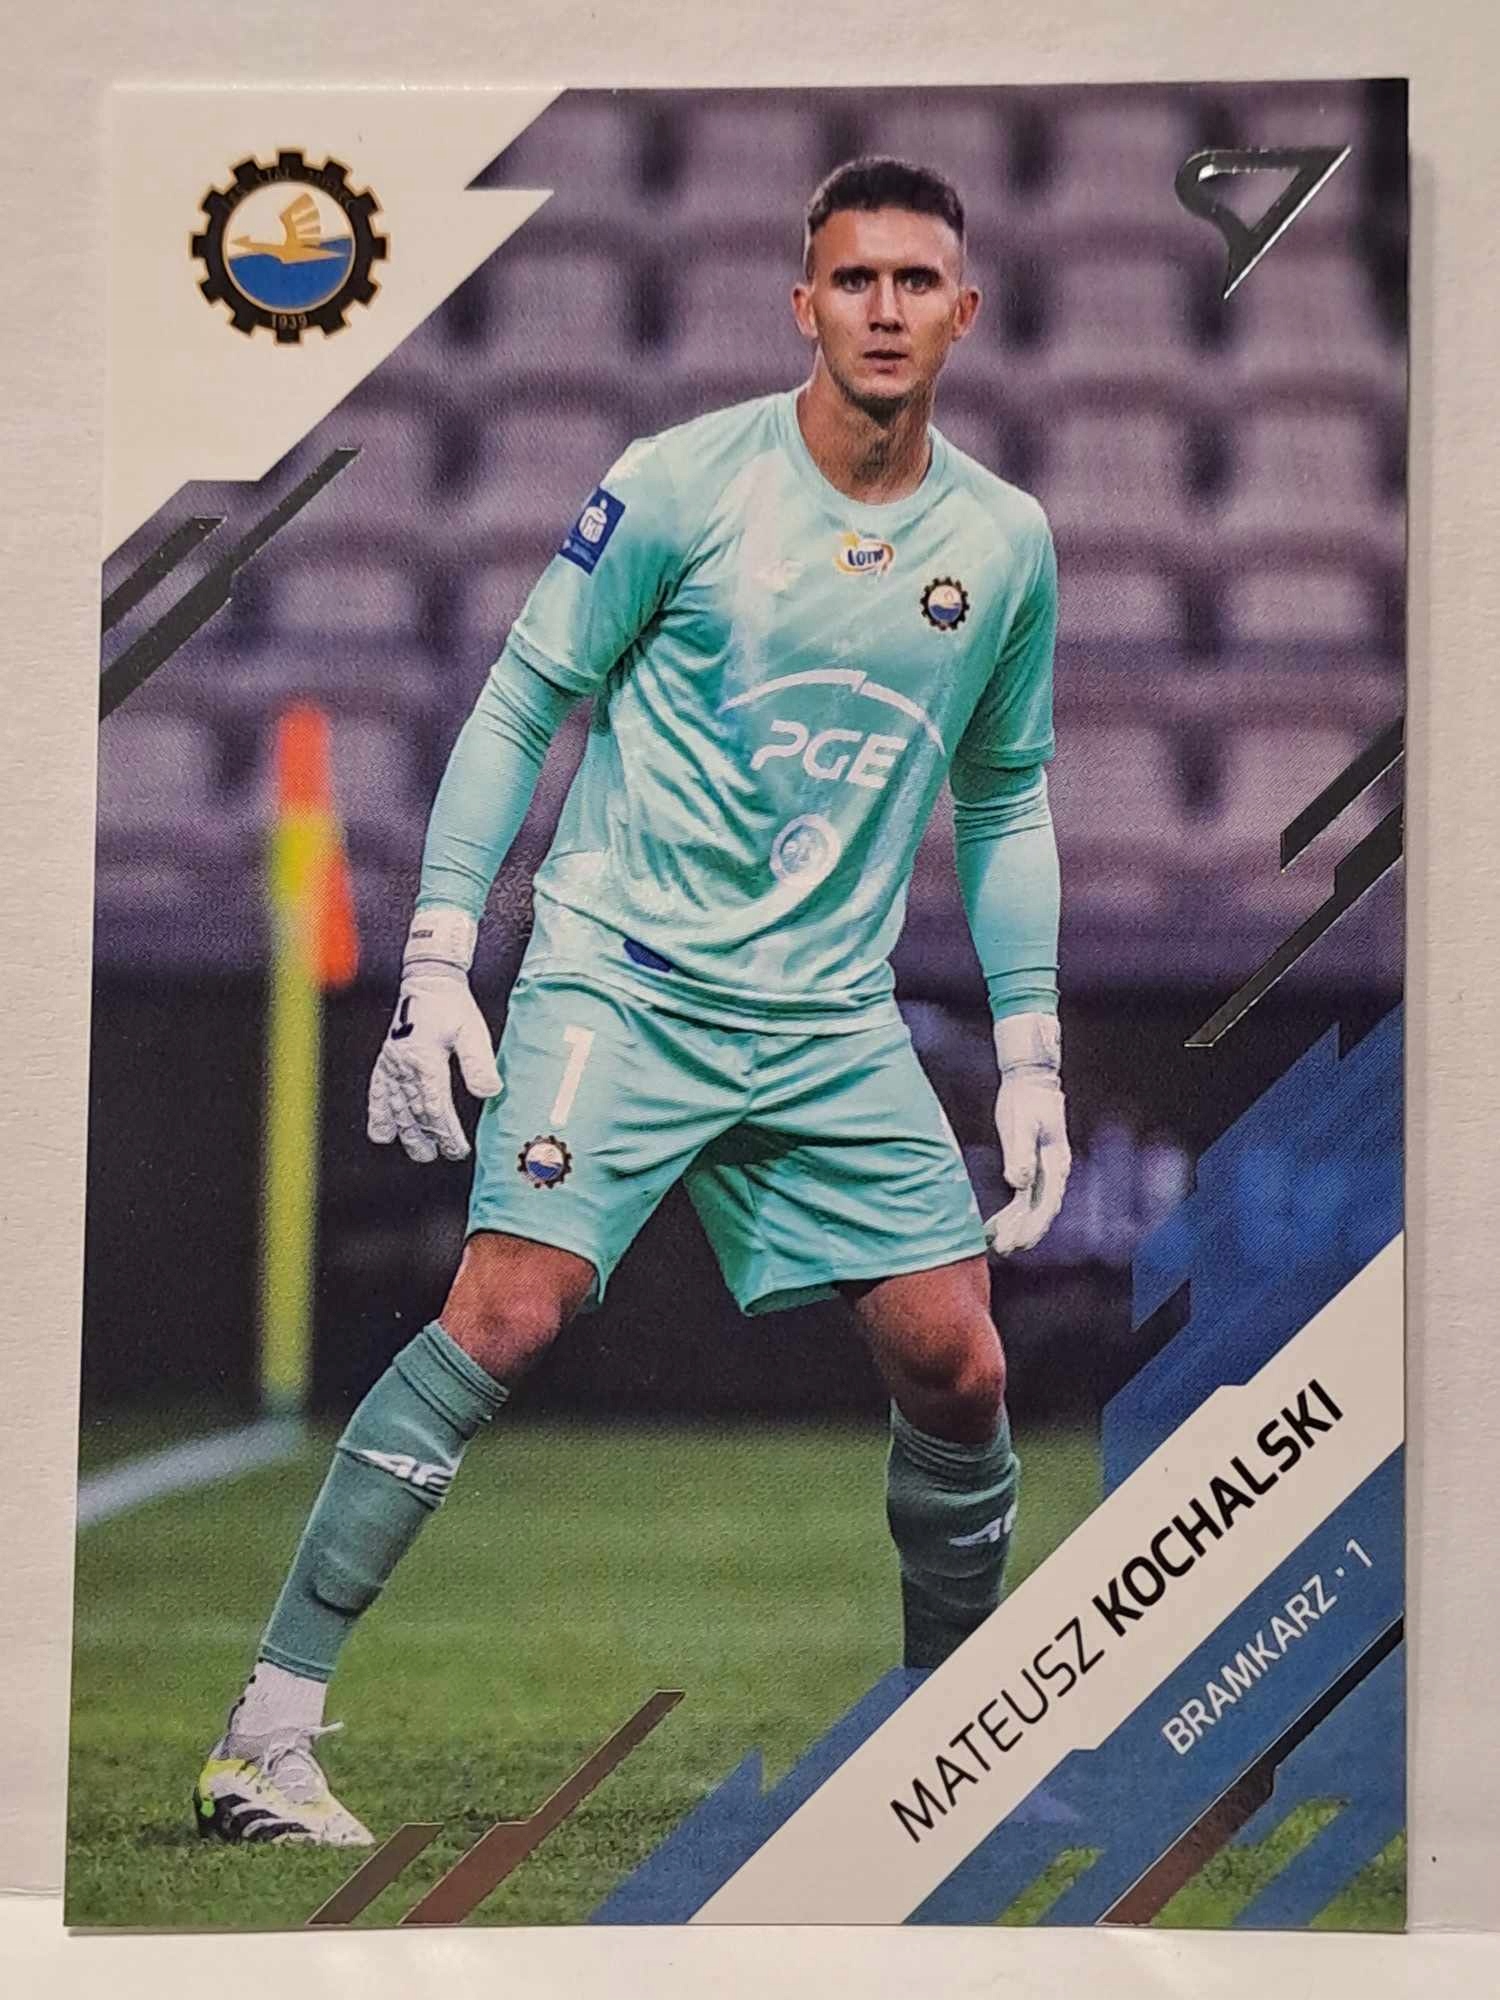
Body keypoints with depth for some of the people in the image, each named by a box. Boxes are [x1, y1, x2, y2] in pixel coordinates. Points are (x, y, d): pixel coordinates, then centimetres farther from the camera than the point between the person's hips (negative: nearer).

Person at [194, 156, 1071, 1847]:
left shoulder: (1005, 544, 6)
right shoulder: (678, 486, -6)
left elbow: (1005, 806, 17)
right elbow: (516, 710, 0)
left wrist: (1030, 1060, 13)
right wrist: (436, 963, -7)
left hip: (833, 1016, 4)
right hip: (619, 975, -4)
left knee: (956, 1370, -2)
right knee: (509, 1313, -20)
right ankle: (266, 1737, -16)